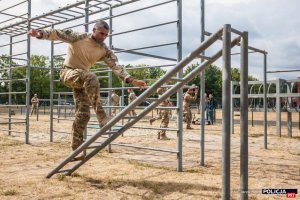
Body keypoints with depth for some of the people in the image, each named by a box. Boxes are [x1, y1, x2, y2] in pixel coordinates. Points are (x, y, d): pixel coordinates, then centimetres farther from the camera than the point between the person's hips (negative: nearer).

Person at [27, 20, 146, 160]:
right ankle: (101, 116, -36)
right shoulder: (78, 37, -12)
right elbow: (57, 34, -19)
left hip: (82, 80, 6)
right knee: (90, 77, -37)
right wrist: (41, 33, -39)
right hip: (68, 73, -5)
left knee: (83, 114, -5)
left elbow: (116, 66, -8)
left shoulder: (104, 50, -2)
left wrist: (131, 80, -20)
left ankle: (76, 149, 3)